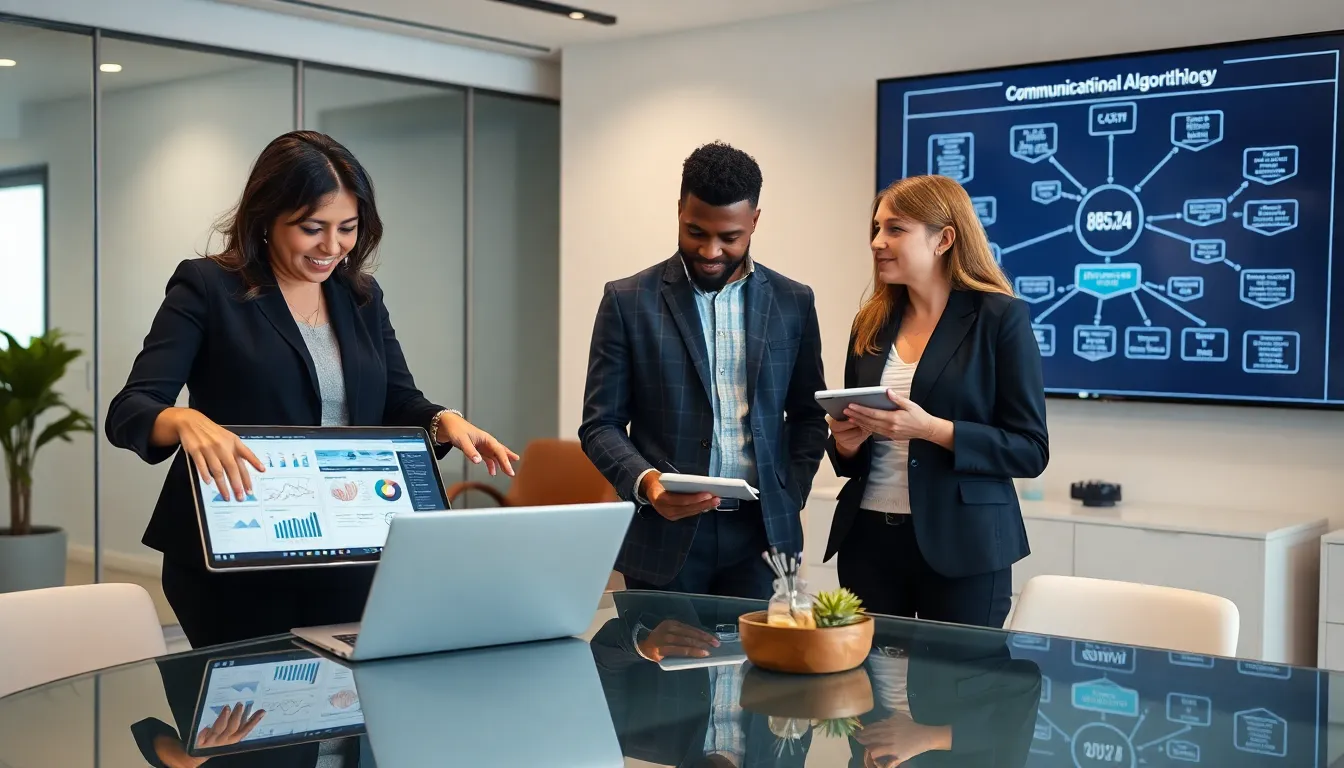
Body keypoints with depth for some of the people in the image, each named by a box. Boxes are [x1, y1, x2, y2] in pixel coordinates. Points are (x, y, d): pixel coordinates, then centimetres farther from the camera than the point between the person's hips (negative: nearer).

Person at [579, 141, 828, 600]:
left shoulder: (793, 303, 6)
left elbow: (808, 416, 14)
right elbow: (601, 423, 0)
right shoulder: (629, 301, 0)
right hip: (666, 534, -1)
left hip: (761, 532, 2)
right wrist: (645, 481, -17)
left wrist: (789, 496, 1)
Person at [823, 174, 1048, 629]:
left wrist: (932, 429, -19)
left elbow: (1031, 450, -8)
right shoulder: (871, 324, 9)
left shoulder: (1001, 318, -5)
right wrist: (846, 442, -5)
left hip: (961, 548, -4)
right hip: (868, 540, 4)